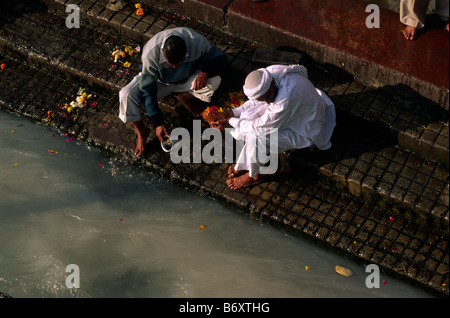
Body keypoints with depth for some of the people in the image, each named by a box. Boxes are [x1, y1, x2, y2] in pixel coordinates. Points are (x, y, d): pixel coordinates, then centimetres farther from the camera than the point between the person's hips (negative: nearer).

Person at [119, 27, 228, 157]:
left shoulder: (198, 42, -34)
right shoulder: (150, 54, -37)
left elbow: (221, 59, -19)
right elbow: (148, 91, -29)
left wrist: (205, 72, -41)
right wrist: (157, 123, -31)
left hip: (187, 79, 1)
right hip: (159, 81, -1)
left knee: (214, 81, -30)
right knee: (126, 95, -27)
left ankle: (184, 96, 3)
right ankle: (142, 132, 1)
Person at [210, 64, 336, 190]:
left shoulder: (287, 99, -42)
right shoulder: (272, 71, -19)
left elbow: (261, 127, -28)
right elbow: (256, 102, 2)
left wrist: (230, 122, -20)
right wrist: (234, 112, -7)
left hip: (306, 132, -8)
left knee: (255, 138, -20)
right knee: (248, 115, -4)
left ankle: (255, 175, 8)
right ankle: (247, 162, 13)